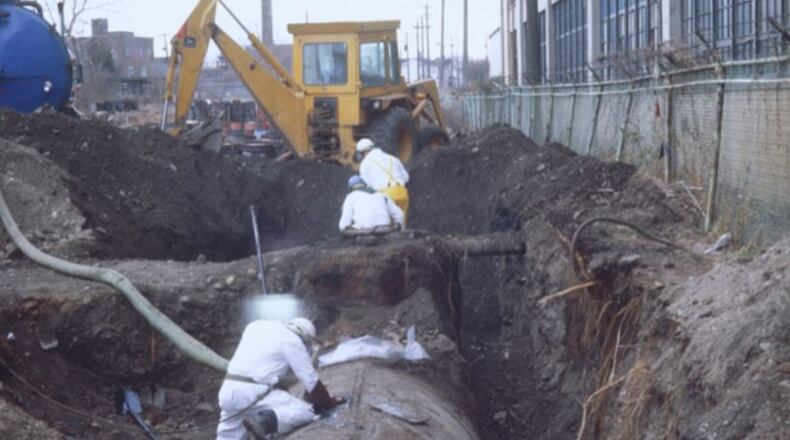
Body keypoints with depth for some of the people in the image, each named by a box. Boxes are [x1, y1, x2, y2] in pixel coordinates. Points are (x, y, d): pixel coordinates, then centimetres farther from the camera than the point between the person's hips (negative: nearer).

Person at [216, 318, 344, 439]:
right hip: (252, 394, -7)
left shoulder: (257, 326, 20)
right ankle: (263, 422, -28)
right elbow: (311, 380, 3)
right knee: (306, 411, -6)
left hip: (227, 391, 7)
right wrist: (329, 402, 18)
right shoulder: (292, 340, 0)